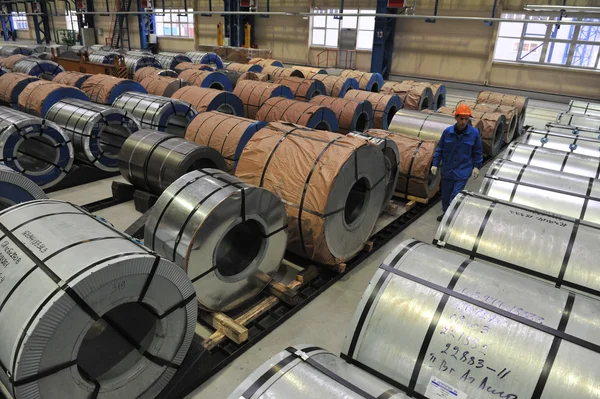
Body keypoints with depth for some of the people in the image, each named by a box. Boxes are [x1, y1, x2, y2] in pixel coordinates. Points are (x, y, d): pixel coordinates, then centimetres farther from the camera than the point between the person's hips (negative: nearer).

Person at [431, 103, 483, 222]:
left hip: (463, 172, -2)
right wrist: (435, 164, 0)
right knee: (445, 194, 16)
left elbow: (478, 152, 3)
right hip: (447, 170, 2)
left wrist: (476, 166, -2)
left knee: (455, 196, -4)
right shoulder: (447, 131, -7)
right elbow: (439, 149, 3)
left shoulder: (474, 133, -8)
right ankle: (445, 213, 38)